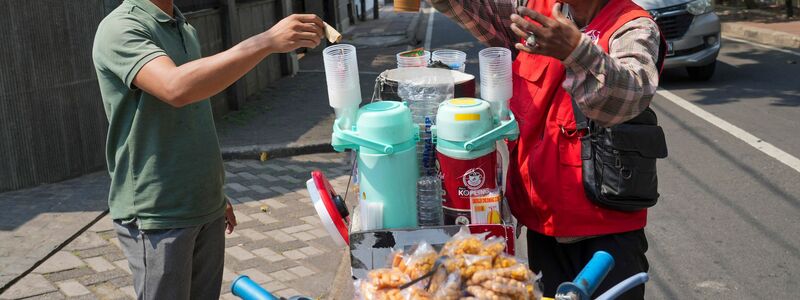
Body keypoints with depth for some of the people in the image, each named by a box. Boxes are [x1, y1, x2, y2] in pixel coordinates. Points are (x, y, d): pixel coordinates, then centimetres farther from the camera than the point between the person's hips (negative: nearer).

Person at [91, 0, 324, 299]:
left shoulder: (186, 29, 13)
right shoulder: (120, 28, -13)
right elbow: (176, 88, -33)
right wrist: (267, 41, -36)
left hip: (206, 208, 7)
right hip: (156, 216, -7)